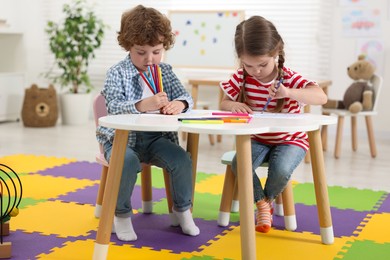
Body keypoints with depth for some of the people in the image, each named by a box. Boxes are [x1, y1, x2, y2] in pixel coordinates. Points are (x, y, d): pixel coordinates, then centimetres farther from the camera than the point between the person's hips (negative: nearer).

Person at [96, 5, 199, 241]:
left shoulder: (165, 71, 9)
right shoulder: (117, 73, -6)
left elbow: (185, 95, 3)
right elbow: (114, 107, -20)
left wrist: (179, 104, -23)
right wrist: (142, 105, -38)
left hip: (156, 137, 4)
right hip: (122, 137, -3)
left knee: (182, 159, -20)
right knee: (128, 162, -34)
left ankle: (182, 209, 6)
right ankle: (121, 214, -8)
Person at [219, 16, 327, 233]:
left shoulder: (290, 79, -19)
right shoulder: (241, 78, -9)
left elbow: (321, 97, -34)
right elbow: (224, 103, 1)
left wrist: (288, 92, -50)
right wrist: (234, 106, -26)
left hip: (290, 140, -3)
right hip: (258, 140, 3)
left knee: (281, 170, -32)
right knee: (239, 165, -28)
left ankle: (268, 200, 5)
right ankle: (261, 202, 1)